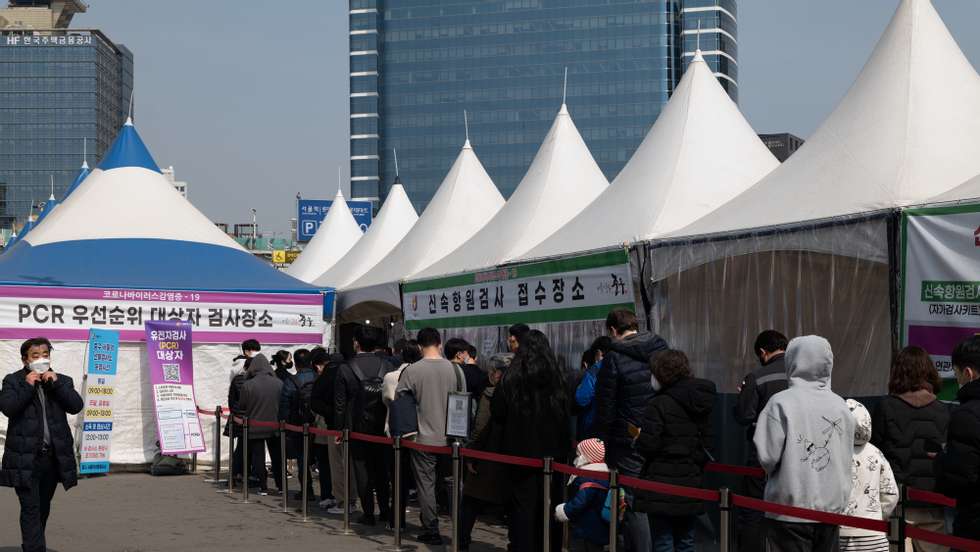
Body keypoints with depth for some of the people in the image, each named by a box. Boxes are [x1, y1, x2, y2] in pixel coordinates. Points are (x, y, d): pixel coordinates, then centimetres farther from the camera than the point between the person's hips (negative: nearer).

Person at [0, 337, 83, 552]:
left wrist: (56, 383, -9)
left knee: (43, 509, 14)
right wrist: (28, 385, -12)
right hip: (25, 458, -4)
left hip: (53, 456, 4)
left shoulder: (62, 381, 12)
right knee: (31, 509, -9)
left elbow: (76, 406, -3)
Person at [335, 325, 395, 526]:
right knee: (381, 469, 15)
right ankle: (385, 511, 16)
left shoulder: (345, 369, -11)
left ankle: (368, 513, 6)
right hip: (382, 427, 3)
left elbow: (340, 403, -7)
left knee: (362, 470, 5)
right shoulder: (387, 366, -4)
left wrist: (340, 428, 1)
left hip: (357, 427, -3)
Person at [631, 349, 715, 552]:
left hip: (662, 486, -6)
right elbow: (707, 445, 11)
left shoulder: (659, 404, -14)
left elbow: (647, 446, -16)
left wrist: (637, 438, 4)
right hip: (691, 485, 6)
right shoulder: (702, 406, 8)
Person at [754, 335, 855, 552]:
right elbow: (846, 459, 8)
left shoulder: (781, 403, -10)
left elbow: (768, 456, -12)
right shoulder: (841, 406, 4)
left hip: (791, 511, -4)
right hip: (832, 508, 4)